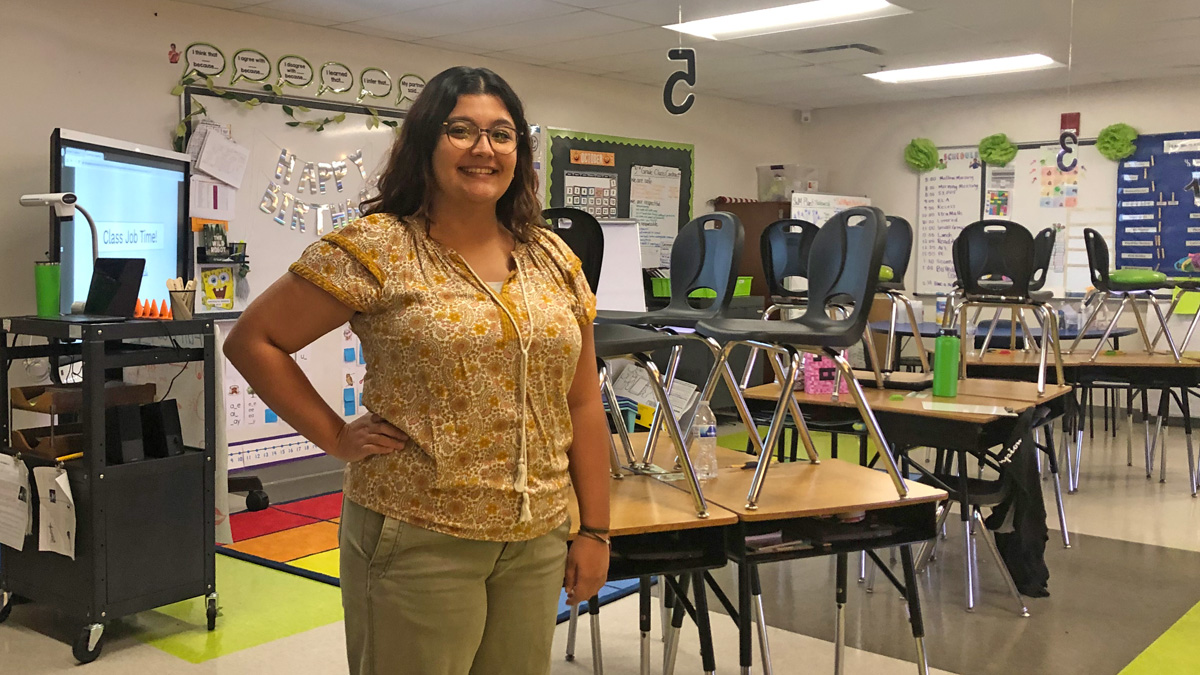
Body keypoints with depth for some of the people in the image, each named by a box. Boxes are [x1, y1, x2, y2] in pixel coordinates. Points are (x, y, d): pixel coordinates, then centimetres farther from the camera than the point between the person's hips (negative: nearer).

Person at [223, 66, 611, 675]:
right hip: (419, 539, -4)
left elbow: (582, 402, 8)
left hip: (536, 544, 5)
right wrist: (336, 437, -8)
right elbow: (252, 340, -4)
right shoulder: (378, 247, -7)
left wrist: (594, 531, 7)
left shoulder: (553, 259, 7)